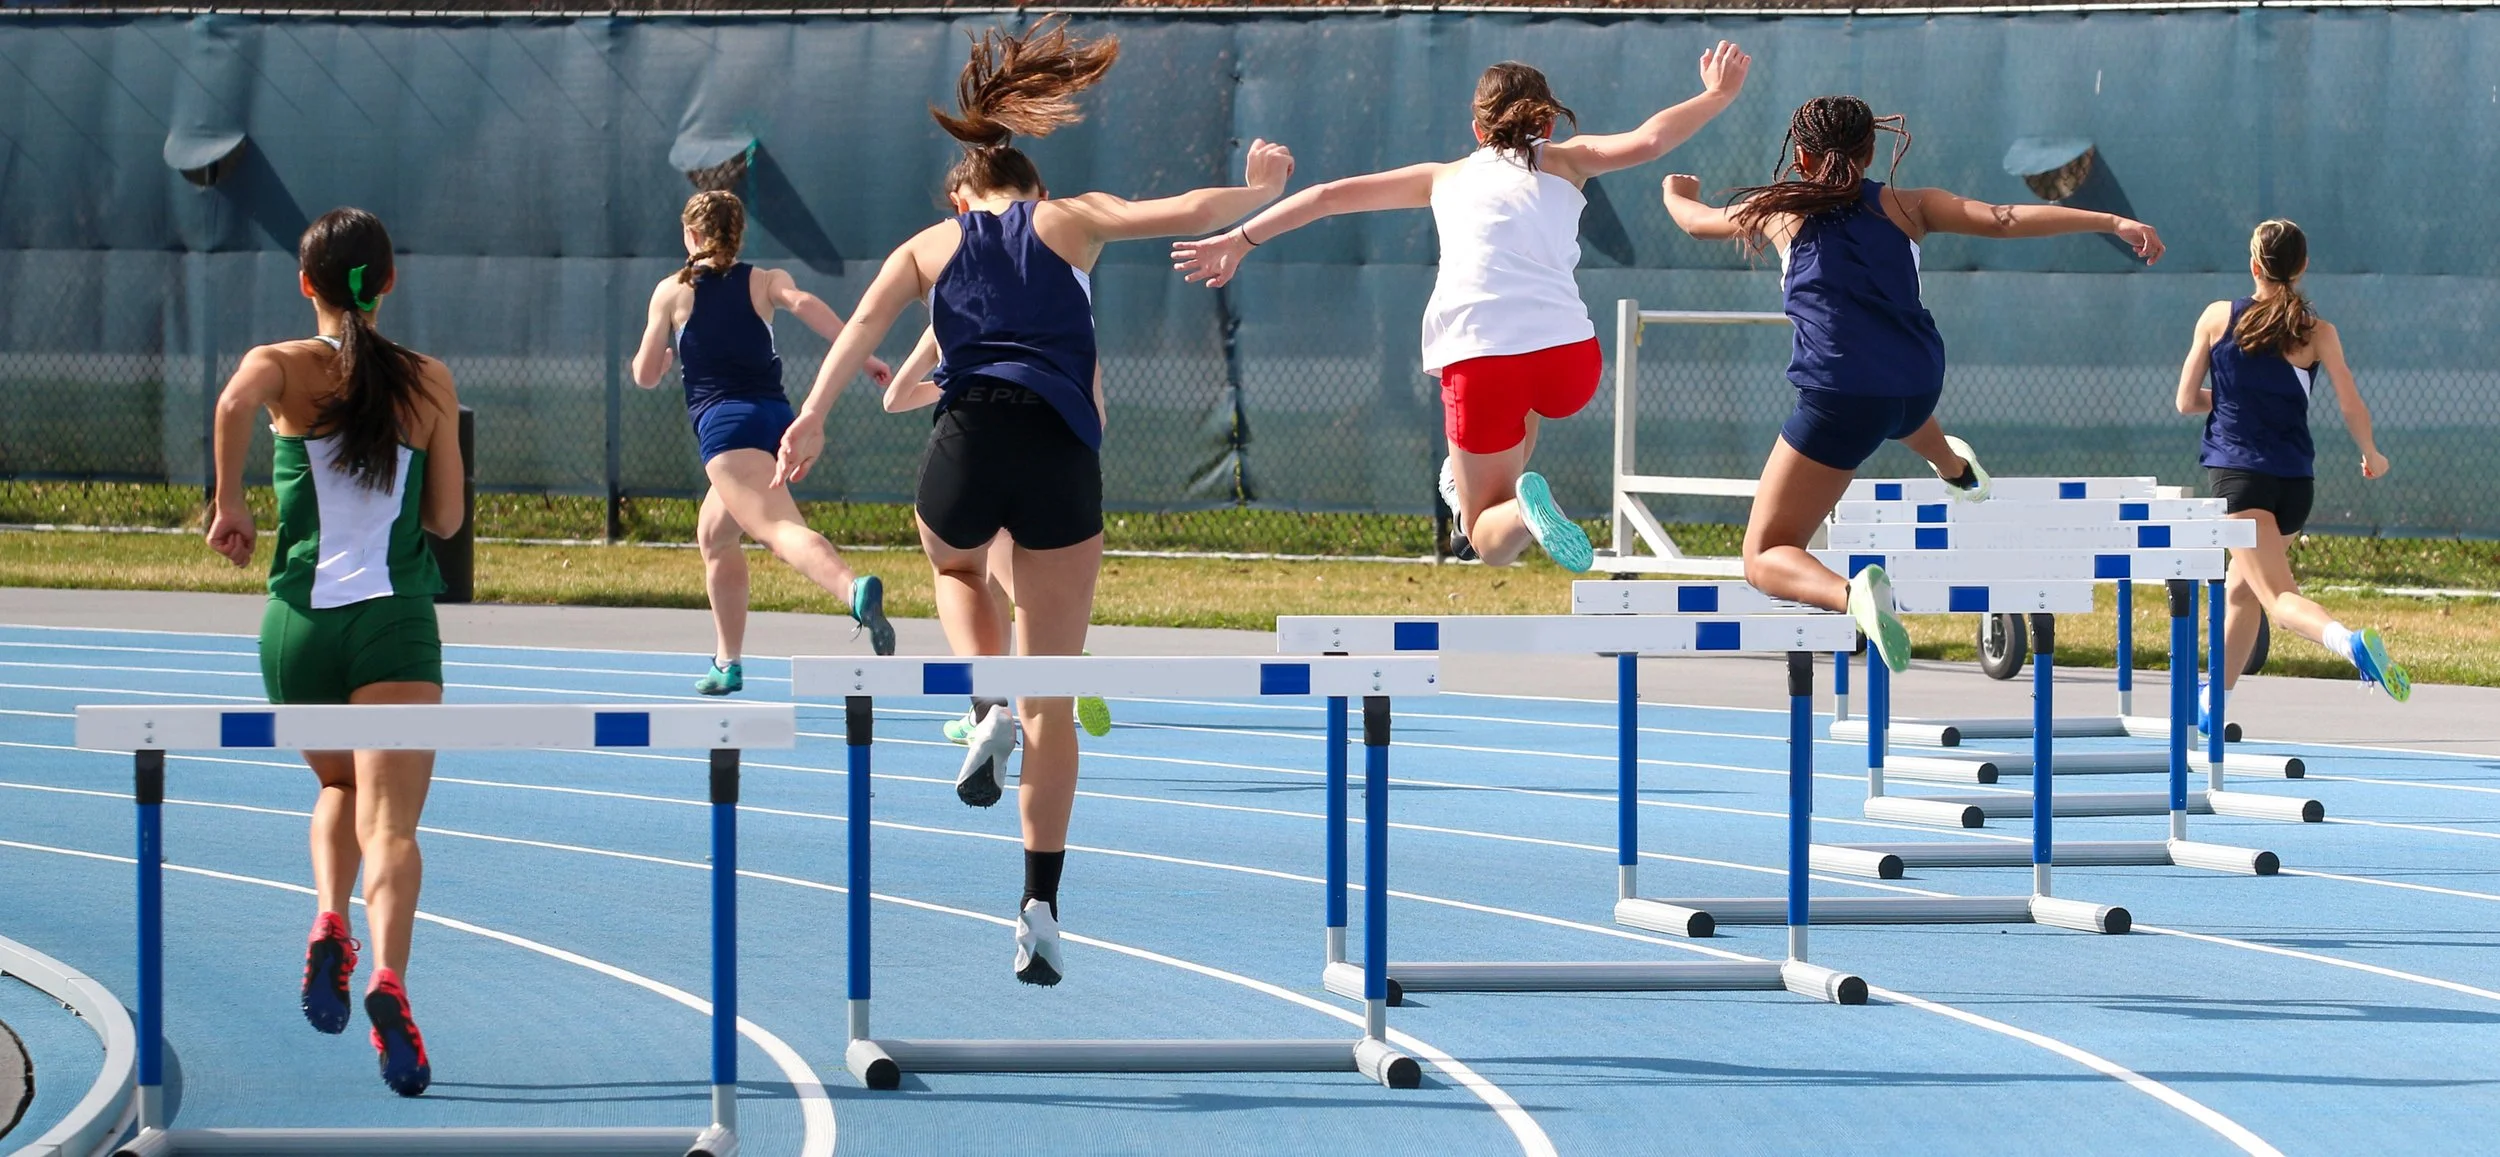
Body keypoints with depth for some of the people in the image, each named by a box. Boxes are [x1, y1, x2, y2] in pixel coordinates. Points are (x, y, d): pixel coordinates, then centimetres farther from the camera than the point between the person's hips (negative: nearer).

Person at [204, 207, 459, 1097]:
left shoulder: (286, 366, 2)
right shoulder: (430, 382, 7)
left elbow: (235, 401, -22)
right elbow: (446, 520, 9)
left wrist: (229, 505, -9)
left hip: (300, 622, 1)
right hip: (397, 622, -1)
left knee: (340, 789, 26)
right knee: (390, 823, -9)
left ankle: (329, 925, -1)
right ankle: (386, 977, -35)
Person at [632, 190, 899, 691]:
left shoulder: (671, 291, 11)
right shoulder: (766, 282, 15)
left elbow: (645, 375, 15)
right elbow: (804, 303, -7)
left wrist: (669, 349, 38)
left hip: (724, 423, -6)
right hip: (777, 418, 6)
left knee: (781, 530, -27)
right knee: (714, 534, 27)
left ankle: (855, 591, -56)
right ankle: (729, 661, 28)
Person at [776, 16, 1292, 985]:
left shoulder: (930, 245, 18)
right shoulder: (1071, 220, 18)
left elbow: (865, 324, 2)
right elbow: (1191, 212, 12)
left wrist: (814, 417, -6)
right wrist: (1261, 191, 31)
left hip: (965, 443, 0)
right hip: (1063, 455, 0)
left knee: (955, 566, 38)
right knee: (1055, 699, 6)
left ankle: (990, 707, 9)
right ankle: (1040, 908, -2)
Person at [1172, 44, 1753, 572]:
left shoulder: (1447, 178, 23)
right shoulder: (1564, 162, 18)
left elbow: (1331, 195, 22)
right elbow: (1645, 142, 1)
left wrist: (1240, 240, 27)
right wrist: (1716, 97, 14)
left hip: (1476, 360, -1)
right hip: (1569, 353, 1)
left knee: (1490, 544, 9)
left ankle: (1520, 507, -23)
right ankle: (1491, 488, 32)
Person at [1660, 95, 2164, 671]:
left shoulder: (1779, 211, 9)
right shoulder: (1905, 207, 10)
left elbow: (1697, 222, 27)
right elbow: (2005, 219, -1)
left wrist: (1676, 192, 51)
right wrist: (2112, 222, -2)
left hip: (1840, 402, -4)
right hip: (1919, 387, 4)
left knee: (1765, 559, 0)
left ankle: (1852, 593, -32)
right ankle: (1956, 467, 69)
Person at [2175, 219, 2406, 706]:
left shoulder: (2217, 318, 1)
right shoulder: (2318, 332, 2)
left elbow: (2186, 401, 6)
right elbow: (2353, 409, -2)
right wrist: (2371, 455, 18)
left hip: (2238, 474, -4)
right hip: (2296, 480, 4)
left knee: (2278, 596, -16)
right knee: (2242, 588, 24)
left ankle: (2350, 640, -45)